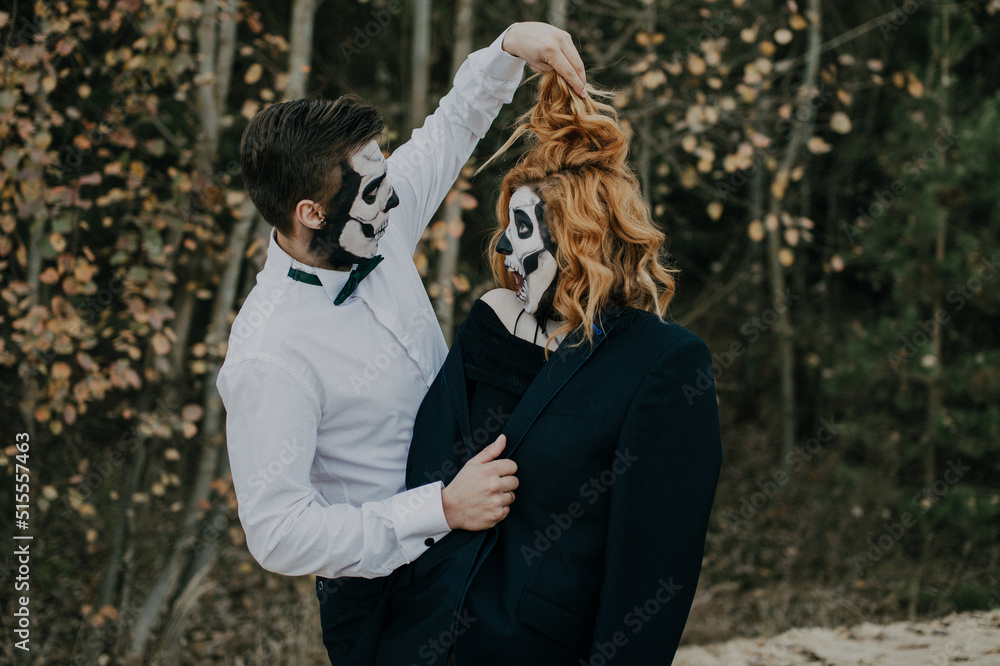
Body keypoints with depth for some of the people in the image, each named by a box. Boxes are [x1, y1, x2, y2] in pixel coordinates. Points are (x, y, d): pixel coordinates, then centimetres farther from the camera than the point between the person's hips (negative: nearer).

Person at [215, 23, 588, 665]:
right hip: (381, 601, -7)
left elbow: (453, 124, 7)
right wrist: (443, 508, -34)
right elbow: (278, 534, -32)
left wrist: (509, 46, -11)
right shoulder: (268, 358, -31)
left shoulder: (382, 229, -9)